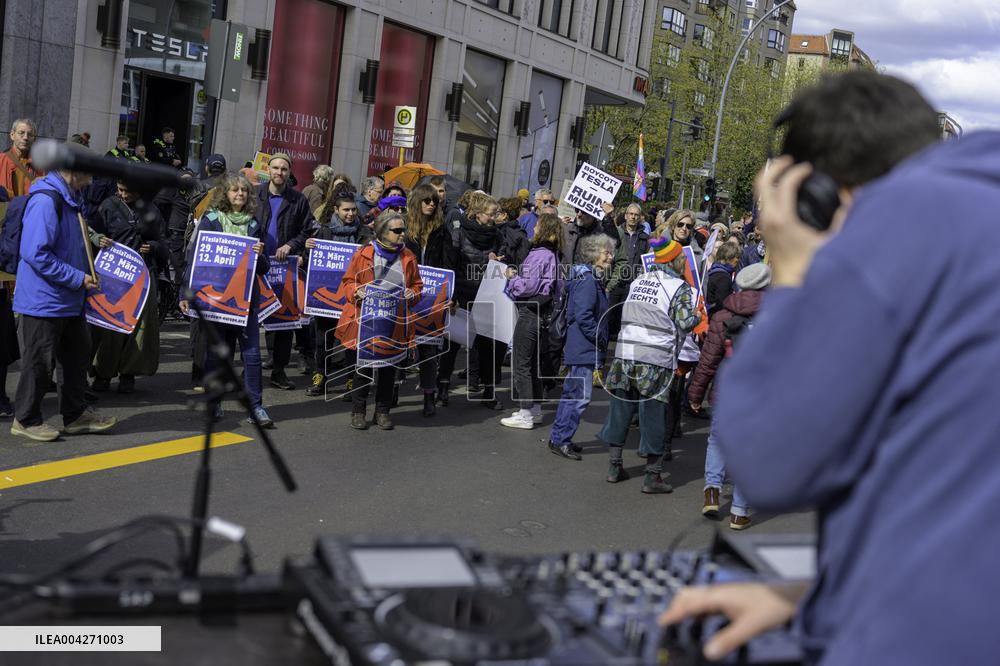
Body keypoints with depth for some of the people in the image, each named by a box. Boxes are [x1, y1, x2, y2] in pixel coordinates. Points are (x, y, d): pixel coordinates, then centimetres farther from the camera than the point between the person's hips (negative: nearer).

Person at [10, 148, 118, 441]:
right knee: (40, 361, 1)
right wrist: (78, 278, -22)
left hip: (68, 299, 10)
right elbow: (35, 253, -26)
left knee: (78, 353, 16)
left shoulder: (68, 199, 12)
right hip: (44, 300, -10)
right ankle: (26, 419, 15)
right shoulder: (46, 200, -20)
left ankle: (75, 415, 27)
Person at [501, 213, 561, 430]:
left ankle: (526, 414, -1)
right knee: (532, 361, 18)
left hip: (530, 312, -9)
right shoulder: (552, 255, 11)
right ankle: (536, 408, 26)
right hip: (541, 312, 9)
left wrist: (513, 277, -5)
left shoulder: (538, 256, -18)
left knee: (520, 363, -3)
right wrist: (517, 276, 9)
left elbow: (527, 287, -21)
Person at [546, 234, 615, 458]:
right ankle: (560, 440, 0)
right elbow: (583, 316, -23)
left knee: (572, 393, 15)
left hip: (579, 348, 10)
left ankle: (559, 438, 23)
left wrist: (601, 342, 15)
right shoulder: (587, 280, -17)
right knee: (581, 395, -7)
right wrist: (601, 340, -15)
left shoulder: (594, 279, 14)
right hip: (584, 349, -10)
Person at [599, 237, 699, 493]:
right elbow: (685, 323, -10)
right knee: (655, 415, 3)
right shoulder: (679, 287, -4)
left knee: (621, 408, 14)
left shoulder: (638, 280, 14)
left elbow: (629, 314, 14)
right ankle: (652, 477, 9)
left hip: (625, 354, 5)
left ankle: (614, 466, 23)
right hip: (656, 360, -5)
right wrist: (697, 316, 10)